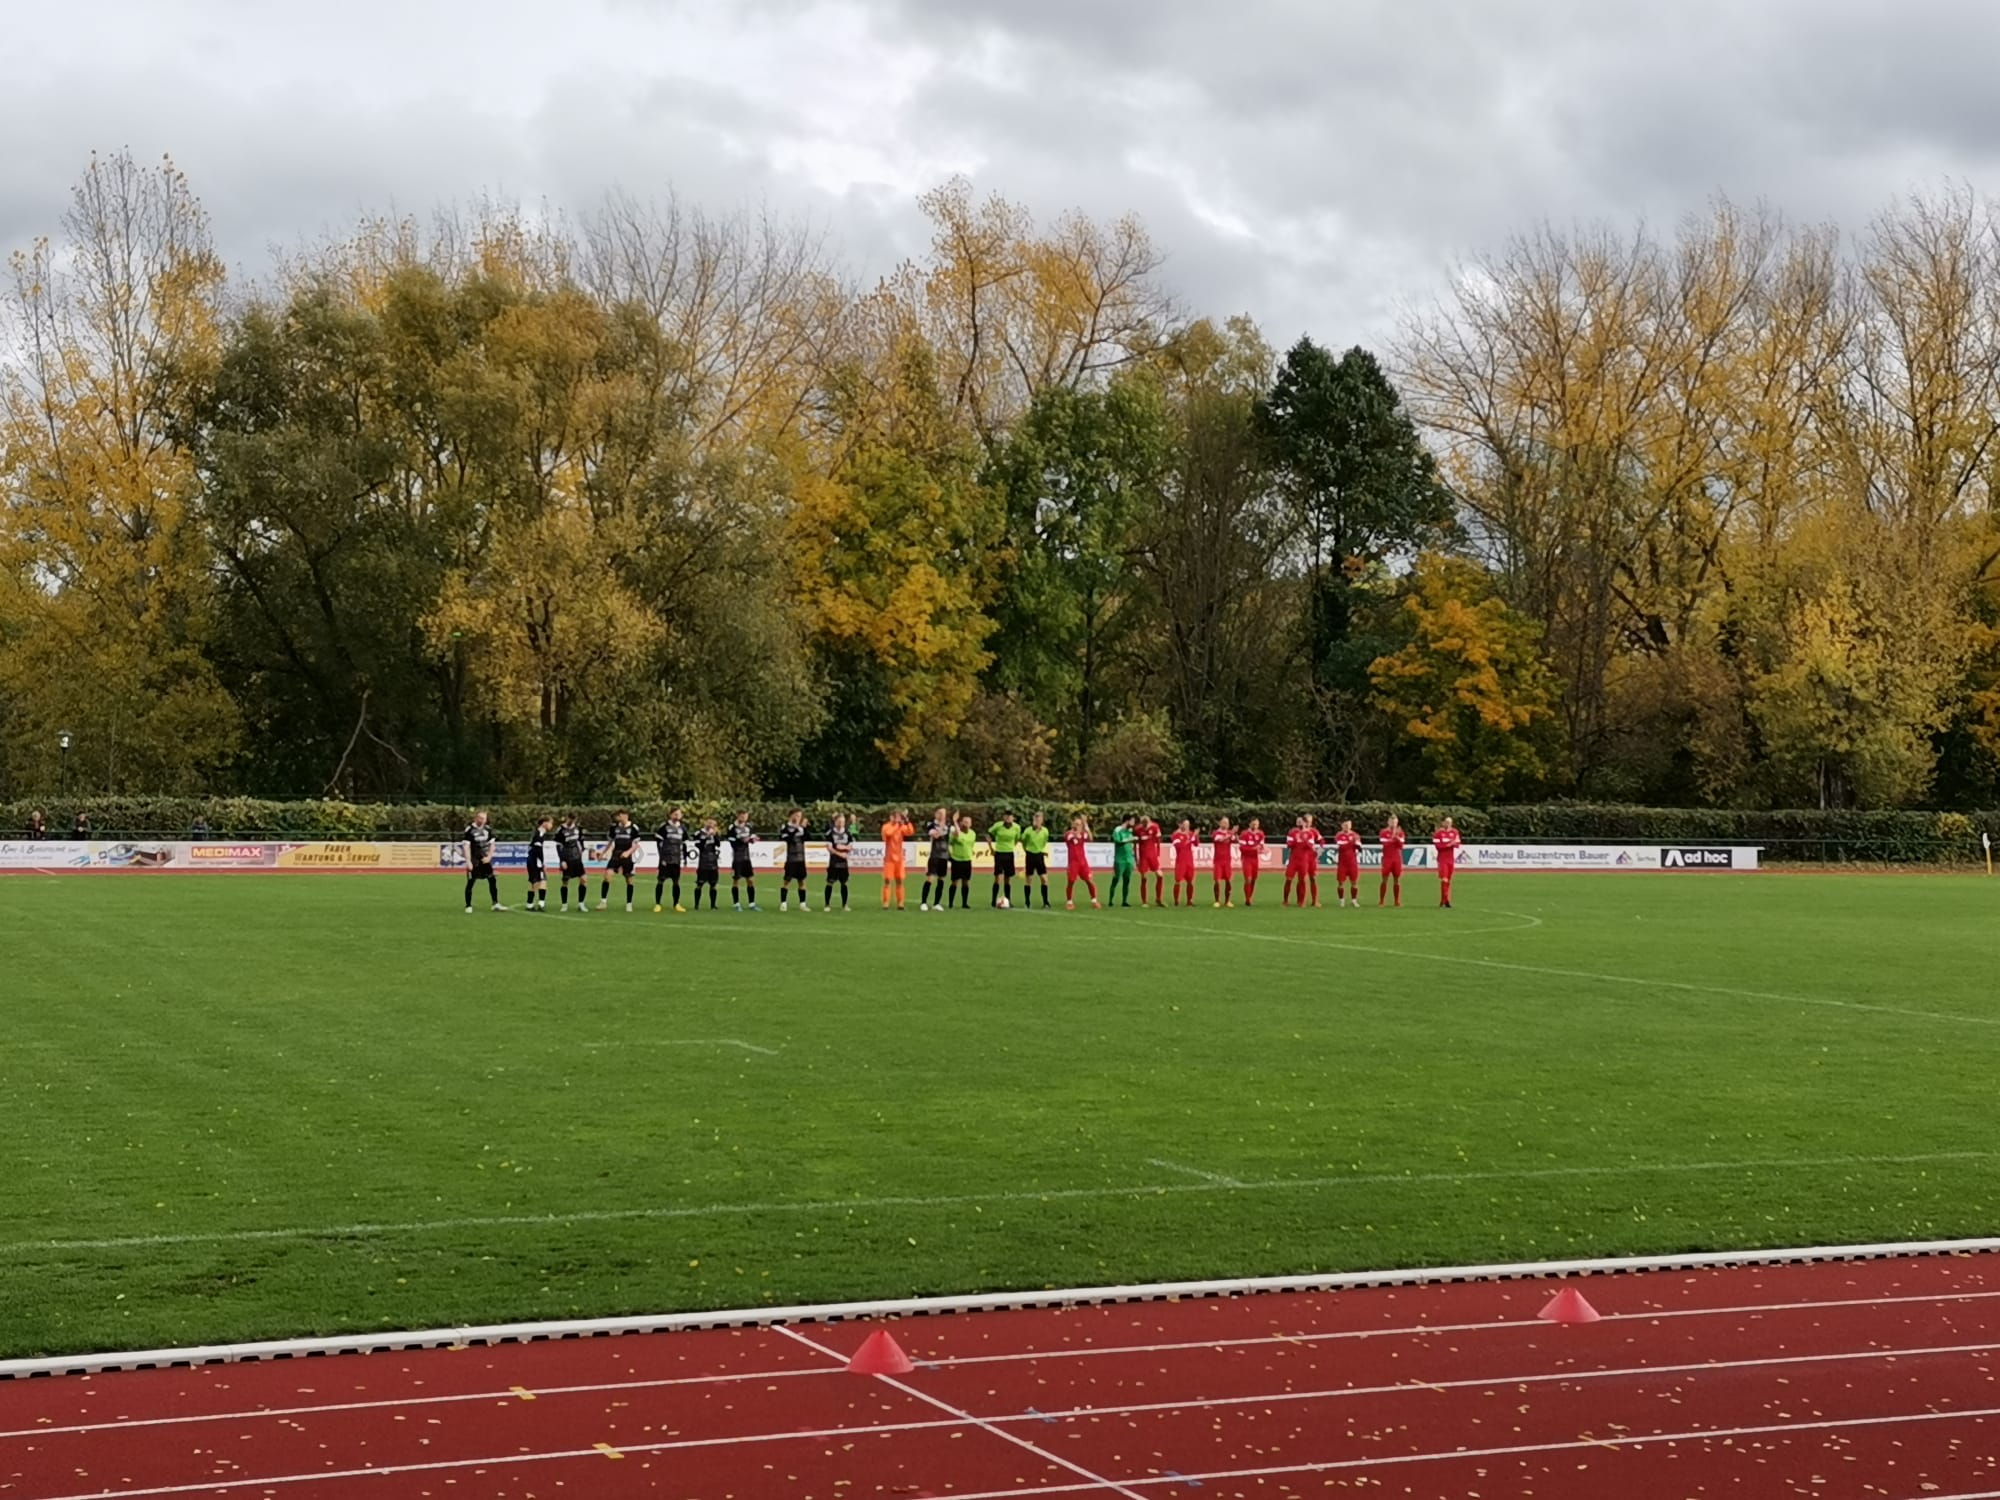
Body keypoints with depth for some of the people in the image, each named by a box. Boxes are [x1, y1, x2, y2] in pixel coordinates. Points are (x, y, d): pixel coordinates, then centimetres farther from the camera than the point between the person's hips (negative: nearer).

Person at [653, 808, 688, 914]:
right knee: (661, 880, -4)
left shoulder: (682, 828, 11)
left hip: (676, 860, 5)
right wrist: (662, 856, -12)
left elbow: (684, 844, 18)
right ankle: (657, 904, 0)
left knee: (676, 881, 8)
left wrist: (684, 856, 12)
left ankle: (676, 904, 16)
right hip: (665, 860, -5)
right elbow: (658, 842, -8)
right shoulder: (664, 827, -6)